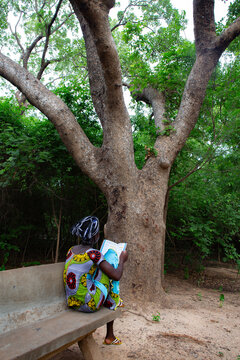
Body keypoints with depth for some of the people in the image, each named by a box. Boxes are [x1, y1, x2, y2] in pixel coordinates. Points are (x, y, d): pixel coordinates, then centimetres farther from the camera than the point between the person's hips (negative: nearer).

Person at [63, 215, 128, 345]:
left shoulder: (71, 250, 3)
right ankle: (114, 302, 18)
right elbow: (117, 276, -17)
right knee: (111, 255, 2)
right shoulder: (93, 254, -19)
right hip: (89, 304, -7)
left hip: (72, 303, 7)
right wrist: (122, 260, 1)